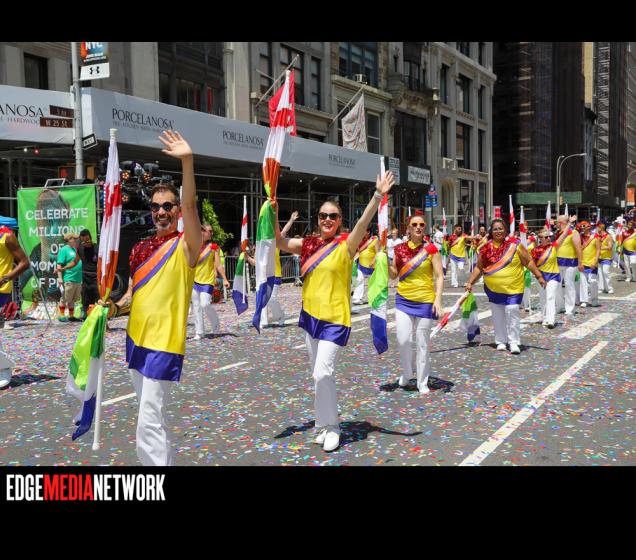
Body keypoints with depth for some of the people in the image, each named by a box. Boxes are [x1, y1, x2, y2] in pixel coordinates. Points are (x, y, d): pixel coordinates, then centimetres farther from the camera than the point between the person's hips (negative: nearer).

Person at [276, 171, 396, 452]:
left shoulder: (346, 245, -8)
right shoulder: (309, 244, 6)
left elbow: (363, 222, -23)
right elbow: (279, 242, 1)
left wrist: (378, 195, -36)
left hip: (335, 318, -6)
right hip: (310, 315, 6)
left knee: (322, 373, -13)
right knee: (319, 374, 14)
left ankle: (331, 427, 6)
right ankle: (326, 424, 29)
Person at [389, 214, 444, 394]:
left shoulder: (431, 249, -5)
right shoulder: (400, 249, 4)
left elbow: (440, 276, -4)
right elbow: (394, 274, 11)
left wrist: (438, 299, -14)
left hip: (425, 300, -2)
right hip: (403, 299, 2)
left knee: (422, 343, 4)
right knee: (403, 340, -6)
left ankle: (422, 382, 17)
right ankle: (406, 373, 21)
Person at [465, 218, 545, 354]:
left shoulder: (515, 244, -5)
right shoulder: (486, 248, 1)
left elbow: (528, 261, -1)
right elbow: (479, 268, 9)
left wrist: (539, 276, -3)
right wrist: (470, 282, 2)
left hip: (513, 288, -3)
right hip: (493, 289, 3)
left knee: (512, 313, -11)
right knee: (498, 316, 10)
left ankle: (514, 343, -3)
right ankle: (501, 341, 23)